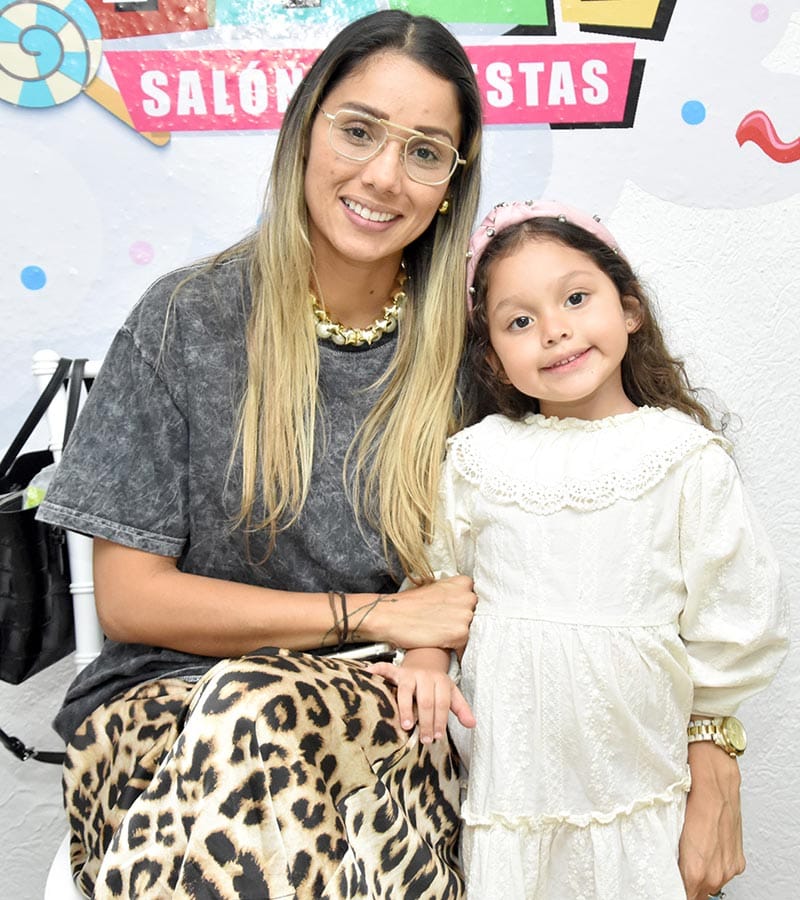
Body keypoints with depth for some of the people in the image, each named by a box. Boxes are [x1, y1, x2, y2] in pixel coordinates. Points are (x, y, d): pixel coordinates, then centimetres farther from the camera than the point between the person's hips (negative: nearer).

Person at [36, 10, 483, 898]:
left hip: (382, 706, 1)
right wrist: (372, 615, -12)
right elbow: (128, 597, -7)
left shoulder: (460, 344, 1)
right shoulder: (186, 321, -5)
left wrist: (432, 645, -14)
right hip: (165, 700, 0)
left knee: (256, 716, -33)